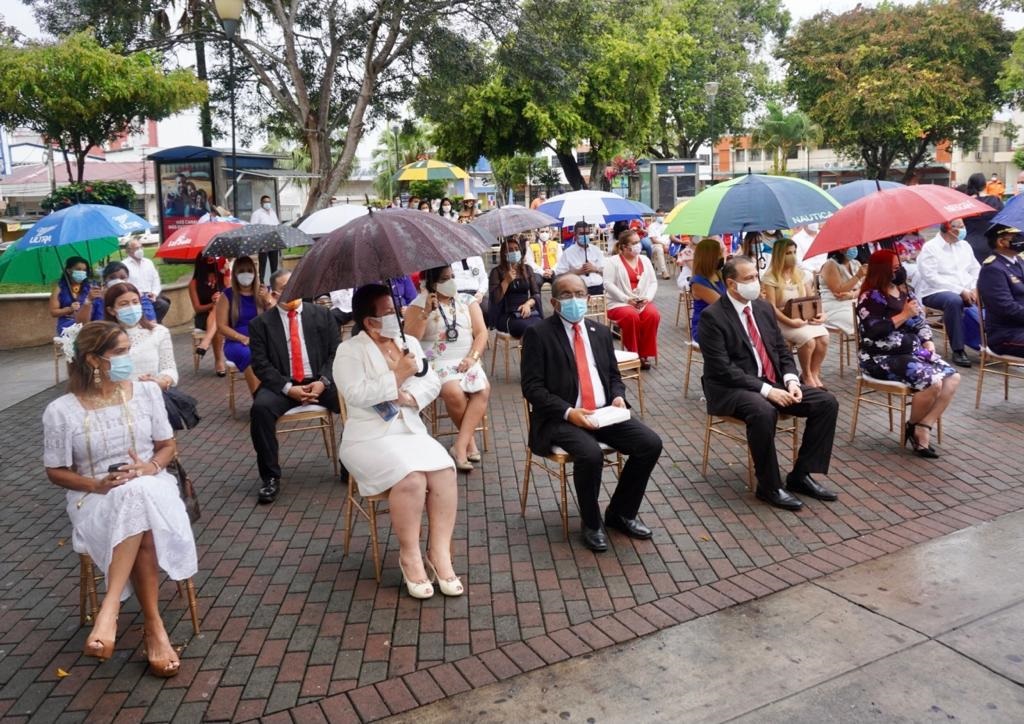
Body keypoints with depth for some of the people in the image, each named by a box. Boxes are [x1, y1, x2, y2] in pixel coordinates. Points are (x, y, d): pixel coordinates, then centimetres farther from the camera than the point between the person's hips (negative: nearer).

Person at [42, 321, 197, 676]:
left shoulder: (147, 392, 2)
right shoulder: (60, 411, -5)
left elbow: (167, 446, 10)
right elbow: (56, 472, 3)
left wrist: (149, 467, -12)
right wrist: (98, 484, -15)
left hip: (149, 487, 2)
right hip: (96, 499, -2)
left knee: (138, 497, -36)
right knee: (141, 520, -36)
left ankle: (110, 608, -29)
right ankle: (153, 627, -29)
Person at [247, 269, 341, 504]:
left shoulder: (322, 315, 8)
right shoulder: (260, 323, 4)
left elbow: (336, 353, 5)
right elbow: (261, 365, -2)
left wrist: (323, 381, -13)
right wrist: (288, 388, -17)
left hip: (320, 382, 1)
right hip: (282, 385, -1)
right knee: (260, 408, -31)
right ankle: (270, 478, -15)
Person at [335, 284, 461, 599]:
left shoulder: (409, 342, 12)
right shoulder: (350, 351, -5)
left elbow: (433, 381, 6)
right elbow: (355, 394, -19)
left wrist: (409, 396, -14)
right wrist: (398, 376, -16)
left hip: (411, 431, 5)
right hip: (370, 438, -5)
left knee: (444, 471, -24)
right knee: (411, 478, -31)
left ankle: (439, 552, -15)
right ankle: (410, 556, -12)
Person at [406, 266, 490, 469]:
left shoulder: (467, 301, 12)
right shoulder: (419, 304, 4)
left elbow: (481, 333, 6)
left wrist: (472, 357, -10)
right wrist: (426, 312, -16)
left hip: (466, 361, 3)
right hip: (437, 363, -3)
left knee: (483, 390, -27)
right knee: (454, 392, -33)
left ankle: (460, 445, -24)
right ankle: (469, 438, -8)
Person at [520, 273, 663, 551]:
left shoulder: (600, 332, 14)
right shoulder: (538, 334, -4)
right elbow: (532, 387, -9)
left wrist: (618, 396, -3)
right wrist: (569, 412, -20)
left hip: (604, 413, 6)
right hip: (562, 419, -6)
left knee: (651, 443, -13)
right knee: (591, 455, -33)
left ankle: (621, 513, 9)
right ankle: (591, 523, -4)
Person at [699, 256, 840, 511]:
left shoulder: (764, 308, 10)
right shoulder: (712, 316, -12)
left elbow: (783, 350, 14)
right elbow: (723, 369, -19)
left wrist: (791, 380, -6)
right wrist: (765, 390, -25)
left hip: (774, 383, 8)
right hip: (732, 389, -7)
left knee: (827, 402, -7)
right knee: (764, 412, -38)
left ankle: (800, 475, 2)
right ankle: (769, 486, -18)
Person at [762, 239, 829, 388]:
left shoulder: (802, 274, 12)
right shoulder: (771, 277, -6)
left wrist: (820, 314, -6)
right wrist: (791, 322, -23)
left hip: (805, 318, 5)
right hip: (783, 321, -5)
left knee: (824, 337, -23)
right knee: (808, 340, -29)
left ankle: (814, 374, -5)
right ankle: (807, 377, -7)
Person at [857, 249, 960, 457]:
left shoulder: (903, 291, 16)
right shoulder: (871, 297, -8)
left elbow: (920, 321, 21)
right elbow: (873, 332, -20)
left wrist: (928, 340, 4)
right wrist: (903, 315, -16)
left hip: (914, 351, 8)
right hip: (883, 358, -8)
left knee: (952, 377, -12)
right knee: (933, 382, -26)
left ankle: (923, 428, -12)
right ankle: (912, 427, -1)